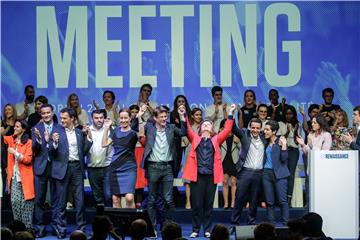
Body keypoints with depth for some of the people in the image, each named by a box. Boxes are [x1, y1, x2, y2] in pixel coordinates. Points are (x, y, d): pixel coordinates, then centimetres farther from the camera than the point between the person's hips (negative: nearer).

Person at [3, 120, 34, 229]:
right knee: (15, 201, 3)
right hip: (14, 177, 5)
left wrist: (15, 153, -18)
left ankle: (27, 227, 7)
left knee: (26, 202, 0)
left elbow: (28, 159, -12)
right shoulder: (11, 139, 11)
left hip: (25, 177, -5)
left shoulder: (28, 142, -6)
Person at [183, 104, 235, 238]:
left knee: (209, 204, 5)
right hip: (197, 175, -1)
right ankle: (195, 230, 8)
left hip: (211, 175, 1)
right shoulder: (195, 139, 15)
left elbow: (227, 130, 6)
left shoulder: (216, 140, 15)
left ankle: (207, 230, 11)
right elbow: (187, 129, 4)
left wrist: (230, 114, 1)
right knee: (196, 204, 0)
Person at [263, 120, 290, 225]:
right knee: (269, 201, 6)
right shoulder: (266, 143, 12)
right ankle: (270, 223, 9)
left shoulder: (280, 141, -3)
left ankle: (285, 223, -3)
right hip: (267, 173, 5)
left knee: (282, 200, -6)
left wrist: (283, 145, -17)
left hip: (279, 174, -5)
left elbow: (284, 158, -10)